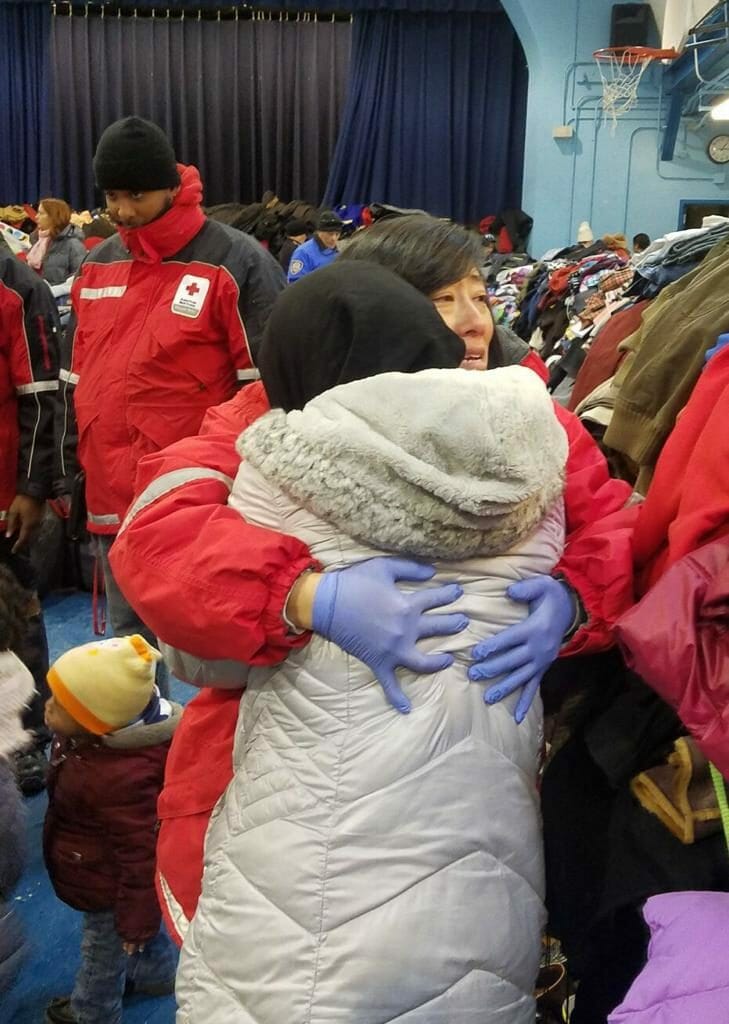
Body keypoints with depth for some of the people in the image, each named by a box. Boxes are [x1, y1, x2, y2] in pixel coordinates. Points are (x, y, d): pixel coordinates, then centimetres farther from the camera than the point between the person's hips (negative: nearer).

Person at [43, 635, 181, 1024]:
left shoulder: (122, 777, -46)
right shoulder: (94, 738, -17)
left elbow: (139, 855, -34)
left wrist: (135, 922, -20)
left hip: (109, 890, -8)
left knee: (102, 956, 23)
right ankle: (156, 973, 62)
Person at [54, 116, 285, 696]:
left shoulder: (237, 264, -9)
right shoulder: (98, 266, 11)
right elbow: (78, 376, 17)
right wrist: (68, 465, 16)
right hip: (113, 496, 7)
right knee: (128, 634, 20)